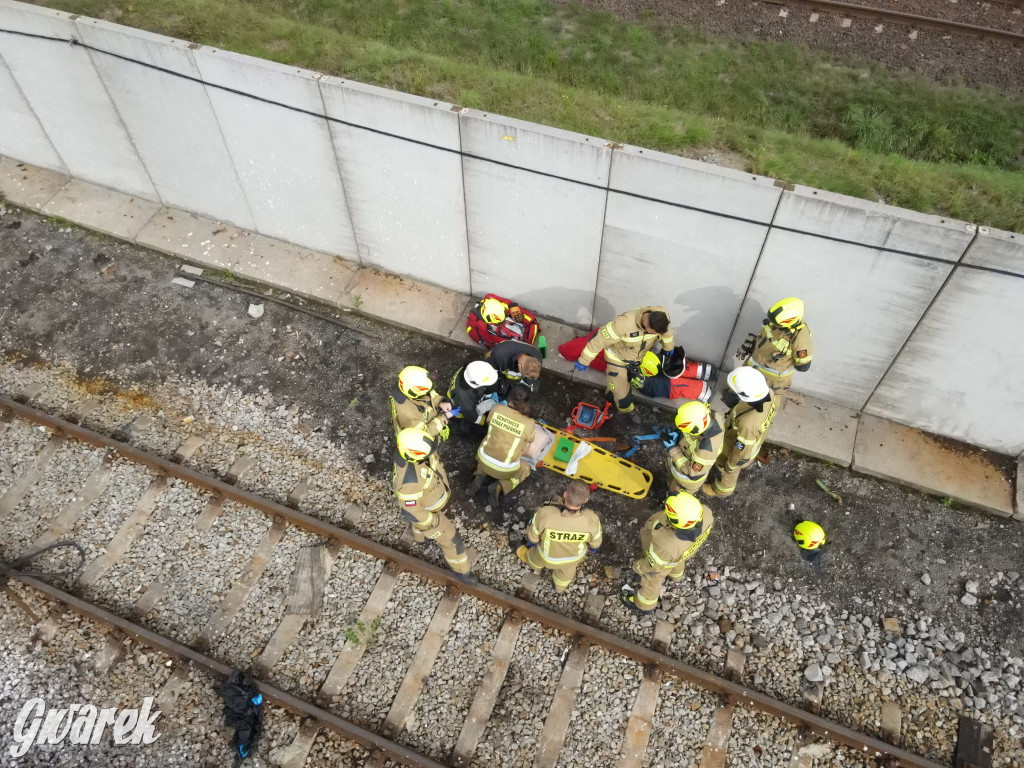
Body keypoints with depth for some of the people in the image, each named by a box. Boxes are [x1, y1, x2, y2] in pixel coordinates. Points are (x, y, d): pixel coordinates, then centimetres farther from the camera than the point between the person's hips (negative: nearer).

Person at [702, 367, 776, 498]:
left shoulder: (748, 423, -49)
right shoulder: (767, 392, -31)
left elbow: (742, 454, -29)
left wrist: (727, 467, -12)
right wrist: (737, 405, -15)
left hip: (737, 452, -6)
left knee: (726, 473, 29)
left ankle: (722, 489, 61)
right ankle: (721, 476, 68)